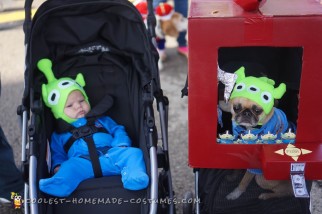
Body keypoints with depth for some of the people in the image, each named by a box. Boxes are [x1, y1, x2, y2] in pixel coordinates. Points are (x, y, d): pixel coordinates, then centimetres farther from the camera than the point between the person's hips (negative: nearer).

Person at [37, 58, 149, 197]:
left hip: (111, 156, 3)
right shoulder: (59, 135, 29)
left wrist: (121, 146, 2)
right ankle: (58, 184, -63)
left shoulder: (101, 121, 32)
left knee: (133, 153, -24)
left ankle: (135, 177, -50)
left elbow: (118, 131, 25)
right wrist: (57, 167, -1)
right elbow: (57, 155, 23)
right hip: (82, 162, -2)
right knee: (70, 166, -36)